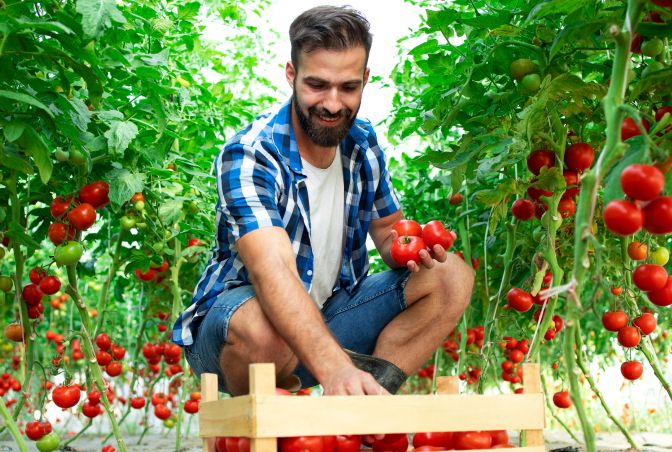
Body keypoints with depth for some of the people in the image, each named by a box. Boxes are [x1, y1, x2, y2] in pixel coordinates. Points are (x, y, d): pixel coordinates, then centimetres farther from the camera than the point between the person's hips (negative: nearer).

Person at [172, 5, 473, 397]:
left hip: (331, 313, 6)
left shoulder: (364, 143, -1)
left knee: (452, 277, -9)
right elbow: (271, 270, -38)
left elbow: (387, 231, 11)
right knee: (262, 329, -42)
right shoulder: (249, 155, -23)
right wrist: (334, 368, -54)